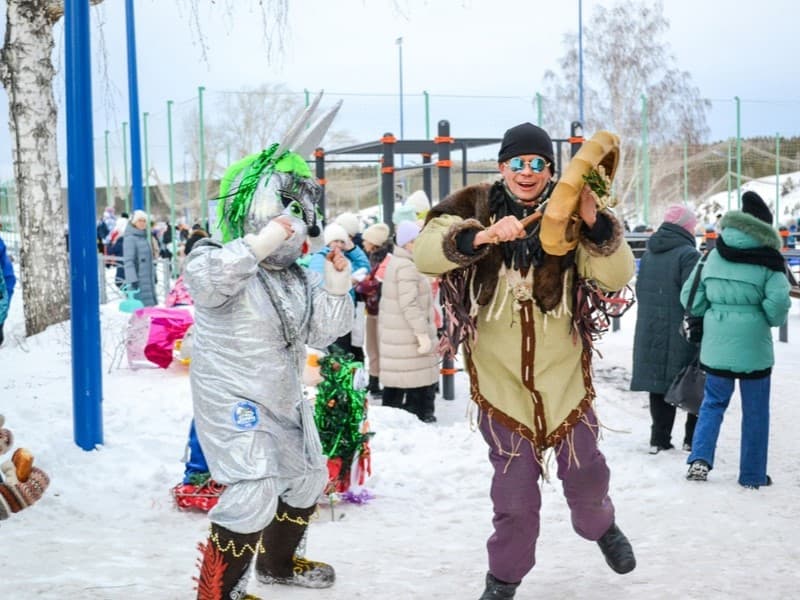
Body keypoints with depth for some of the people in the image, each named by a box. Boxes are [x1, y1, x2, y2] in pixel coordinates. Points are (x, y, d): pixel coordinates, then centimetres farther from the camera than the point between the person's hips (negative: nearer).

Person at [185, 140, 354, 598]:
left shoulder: (298, 277, 5)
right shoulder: (224, 261, -18)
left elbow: (322, 333, 4)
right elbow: (204, 281, -43)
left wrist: (336, 287, -10)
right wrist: (260, 244, -48)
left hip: (285, 398, 9)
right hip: (233, 401, -9)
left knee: (306, 482, 22)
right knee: (255, 495, -22)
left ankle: (277, 562, 46)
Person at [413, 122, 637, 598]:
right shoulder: (475, 209, -6)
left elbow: (617, 277, -15)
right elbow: (426, 253, -19)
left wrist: (596, 224, -32)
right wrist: (480, 236, -36)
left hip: (564, 375, 1)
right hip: (501, 377, -1)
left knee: (585, 471, 13)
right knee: (514, 491, 4)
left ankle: (600, 525, 46)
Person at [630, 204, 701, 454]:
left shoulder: (648, 254, 11)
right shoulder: (688, 255, -13)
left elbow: (640, 292, 18)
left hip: (650, 333, 6)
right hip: (681, 333, -6)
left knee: (659, 384, 9)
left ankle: (659, 439, 9)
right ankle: (693, 438, 9)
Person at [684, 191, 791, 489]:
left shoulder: (713, 256, 3)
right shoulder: (769, 260, -7)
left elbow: (691, 299, 4)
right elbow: (778, 303, -16)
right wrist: (773, 319, 5)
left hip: (716, 344, 3)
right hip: (753, 345, -3)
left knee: (713, 402, 17)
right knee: (755, 411, 9)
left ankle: (700, 458, -1)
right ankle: (753, 475, 15)